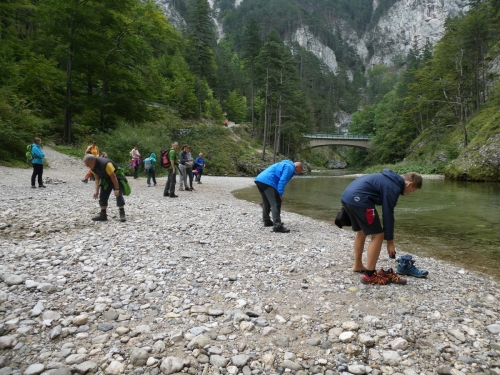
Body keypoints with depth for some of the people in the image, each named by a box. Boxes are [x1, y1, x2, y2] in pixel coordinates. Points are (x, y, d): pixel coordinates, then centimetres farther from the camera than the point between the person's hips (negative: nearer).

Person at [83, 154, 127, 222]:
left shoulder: (105, 164, -36)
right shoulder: (93, 167, -11)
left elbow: (113, 177, -29)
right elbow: (97, 178, -1)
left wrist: (116, 189, -27)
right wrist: (96, 191, -9)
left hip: (116, 178, -7)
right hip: (106, 179, 8)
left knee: (118, 195, -17)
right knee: (103, 196, 1)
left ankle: (122, 214, -16)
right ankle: (103, 214, 5)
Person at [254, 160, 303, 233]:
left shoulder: (285, 165, 33)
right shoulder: (290, 167, 3)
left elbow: (279, 180, 35)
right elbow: (282, 181, -12)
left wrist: (278, 194, 34)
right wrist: (280, 194, -12)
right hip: (268, 181, -10)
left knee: (266, 202, 23)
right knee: (276, 204, -11)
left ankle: (267, 221, 35)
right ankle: (277, 226, -16)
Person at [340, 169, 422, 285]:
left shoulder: (390, 179, 23)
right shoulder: (393, 187, -7)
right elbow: (388, 215, -6)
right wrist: (390, 241, 1)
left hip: (347, 196, 11)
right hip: (358, 199, -10)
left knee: (361, 232, 24)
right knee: (378, 235, -2)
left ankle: (358, 266, 36)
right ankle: (369, 275, 2)